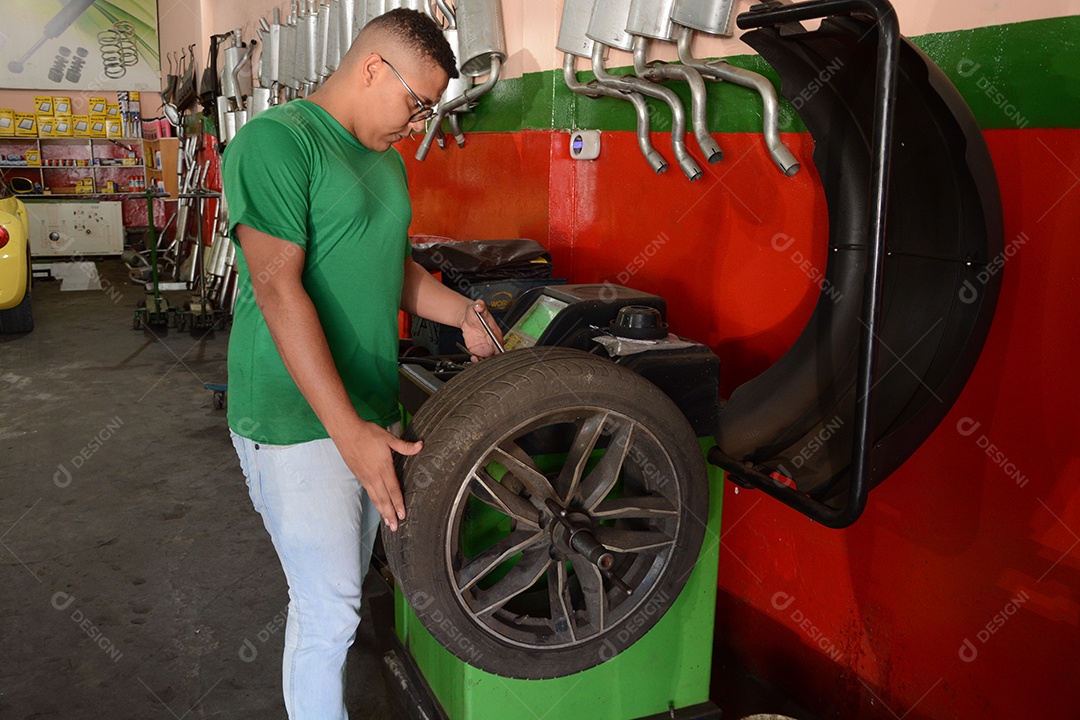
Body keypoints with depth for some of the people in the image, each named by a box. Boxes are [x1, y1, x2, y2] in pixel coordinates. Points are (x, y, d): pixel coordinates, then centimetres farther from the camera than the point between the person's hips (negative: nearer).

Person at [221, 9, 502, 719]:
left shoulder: (387, 161, 13)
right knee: (328, 611, 0)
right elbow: (278, 289, -22)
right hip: (298, 421, -8)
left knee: (346, 586, 19)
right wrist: (348, 429, -26)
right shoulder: (277, 140, -14)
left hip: (370, 413, 8)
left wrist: (461, 311, 8)